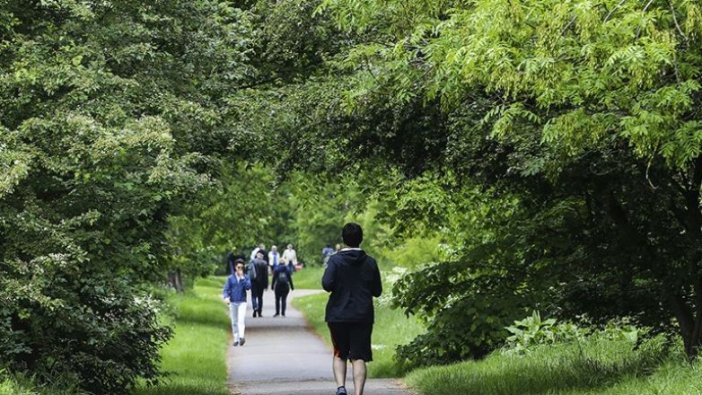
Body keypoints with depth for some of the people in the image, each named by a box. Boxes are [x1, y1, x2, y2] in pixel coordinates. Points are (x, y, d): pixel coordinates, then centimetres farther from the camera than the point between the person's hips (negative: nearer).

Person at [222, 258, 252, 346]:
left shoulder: (246, 277, 5)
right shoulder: (230, 278, 5)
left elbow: (248, 287, -11)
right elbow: (226, 289, 2)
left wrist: (242, 278, -14)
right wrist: (226, 297, -17)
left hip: (242, 302, -2)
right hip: (233, 302, 2)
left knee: (241, 320, -18)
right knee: (234, 322, 5)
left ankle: (241, 336, -27)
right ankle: (236, 339, 12)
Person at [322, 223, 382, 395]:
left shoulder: (335, 260, -6)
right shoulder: (370, 262, 1)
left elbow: (327, 284, -17)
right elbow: (377, 291, 6)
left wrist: (338, 287, 4)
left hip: (338, 316, -1)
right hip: (363, 316, 1)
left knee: (339, 354, 14)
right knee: (359, 357, 0)